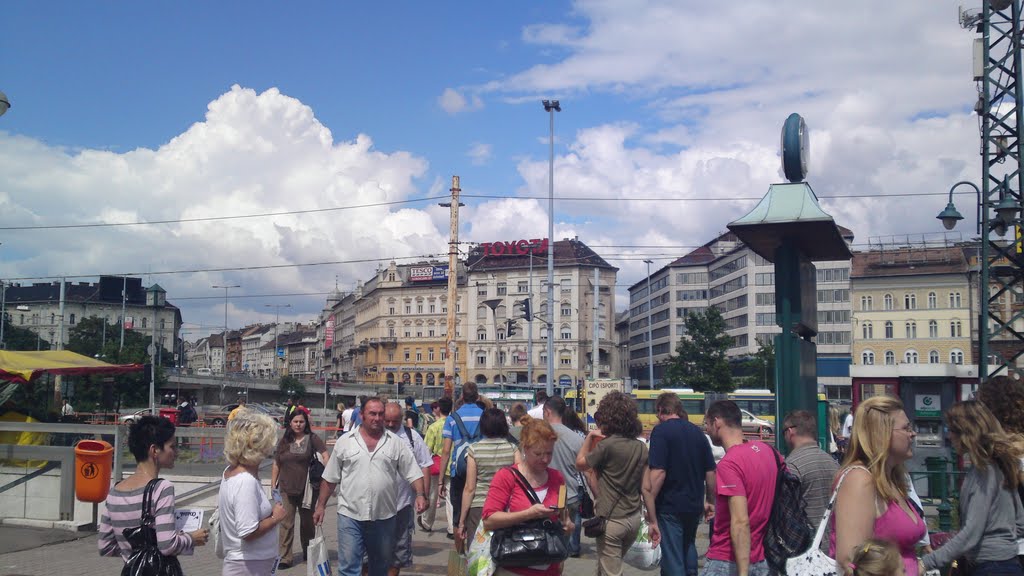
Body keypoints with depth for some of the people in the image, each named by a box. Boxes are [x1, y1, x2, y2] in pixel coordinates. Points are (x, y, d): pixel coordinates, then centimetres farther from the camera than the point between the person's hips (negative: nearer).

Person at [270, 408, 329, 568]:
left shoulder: (312, 439, -4)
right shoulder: (284, 442, 6)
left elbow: (325, 455, -13)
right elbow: (276, 465, 11)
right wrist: (273, 484, 8)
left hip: (307, 489, -2)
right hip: (287, 489, 2)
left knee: (307, 522, 14)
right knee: (286, 523, -2)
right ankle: (285, 557, 3)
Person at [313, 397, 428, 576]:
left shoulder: (396, 442, 1)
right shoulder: (344, 441, 1)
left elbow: (413, 472, 0)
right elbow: (330, 478, 8)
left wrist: (420, 495, -16)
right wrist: (321, 505, 7)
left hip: (384, 516, 1)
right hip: (350, 515, -1)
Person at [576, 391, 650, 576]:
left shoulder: (607, 445, -16)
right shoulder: (642, 447, 2)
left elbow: (580, 464, -1)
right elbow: (646, 487, 5)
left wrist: (589, 436, 4)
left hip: (611, 519, -7)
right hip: (634, 518, 7)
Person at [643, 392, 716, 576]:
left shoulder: (661, 431, -13)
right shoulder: (697, 432, 7)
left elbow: (658, 473, -21)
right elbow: (710, 472, 11)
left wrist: (651, 515, -16)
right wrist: (710, 501, 24)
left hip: (670, 507, -7)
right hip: (695, 505, 7)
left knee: (673, 561, 0)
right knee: (688, 549, 26)